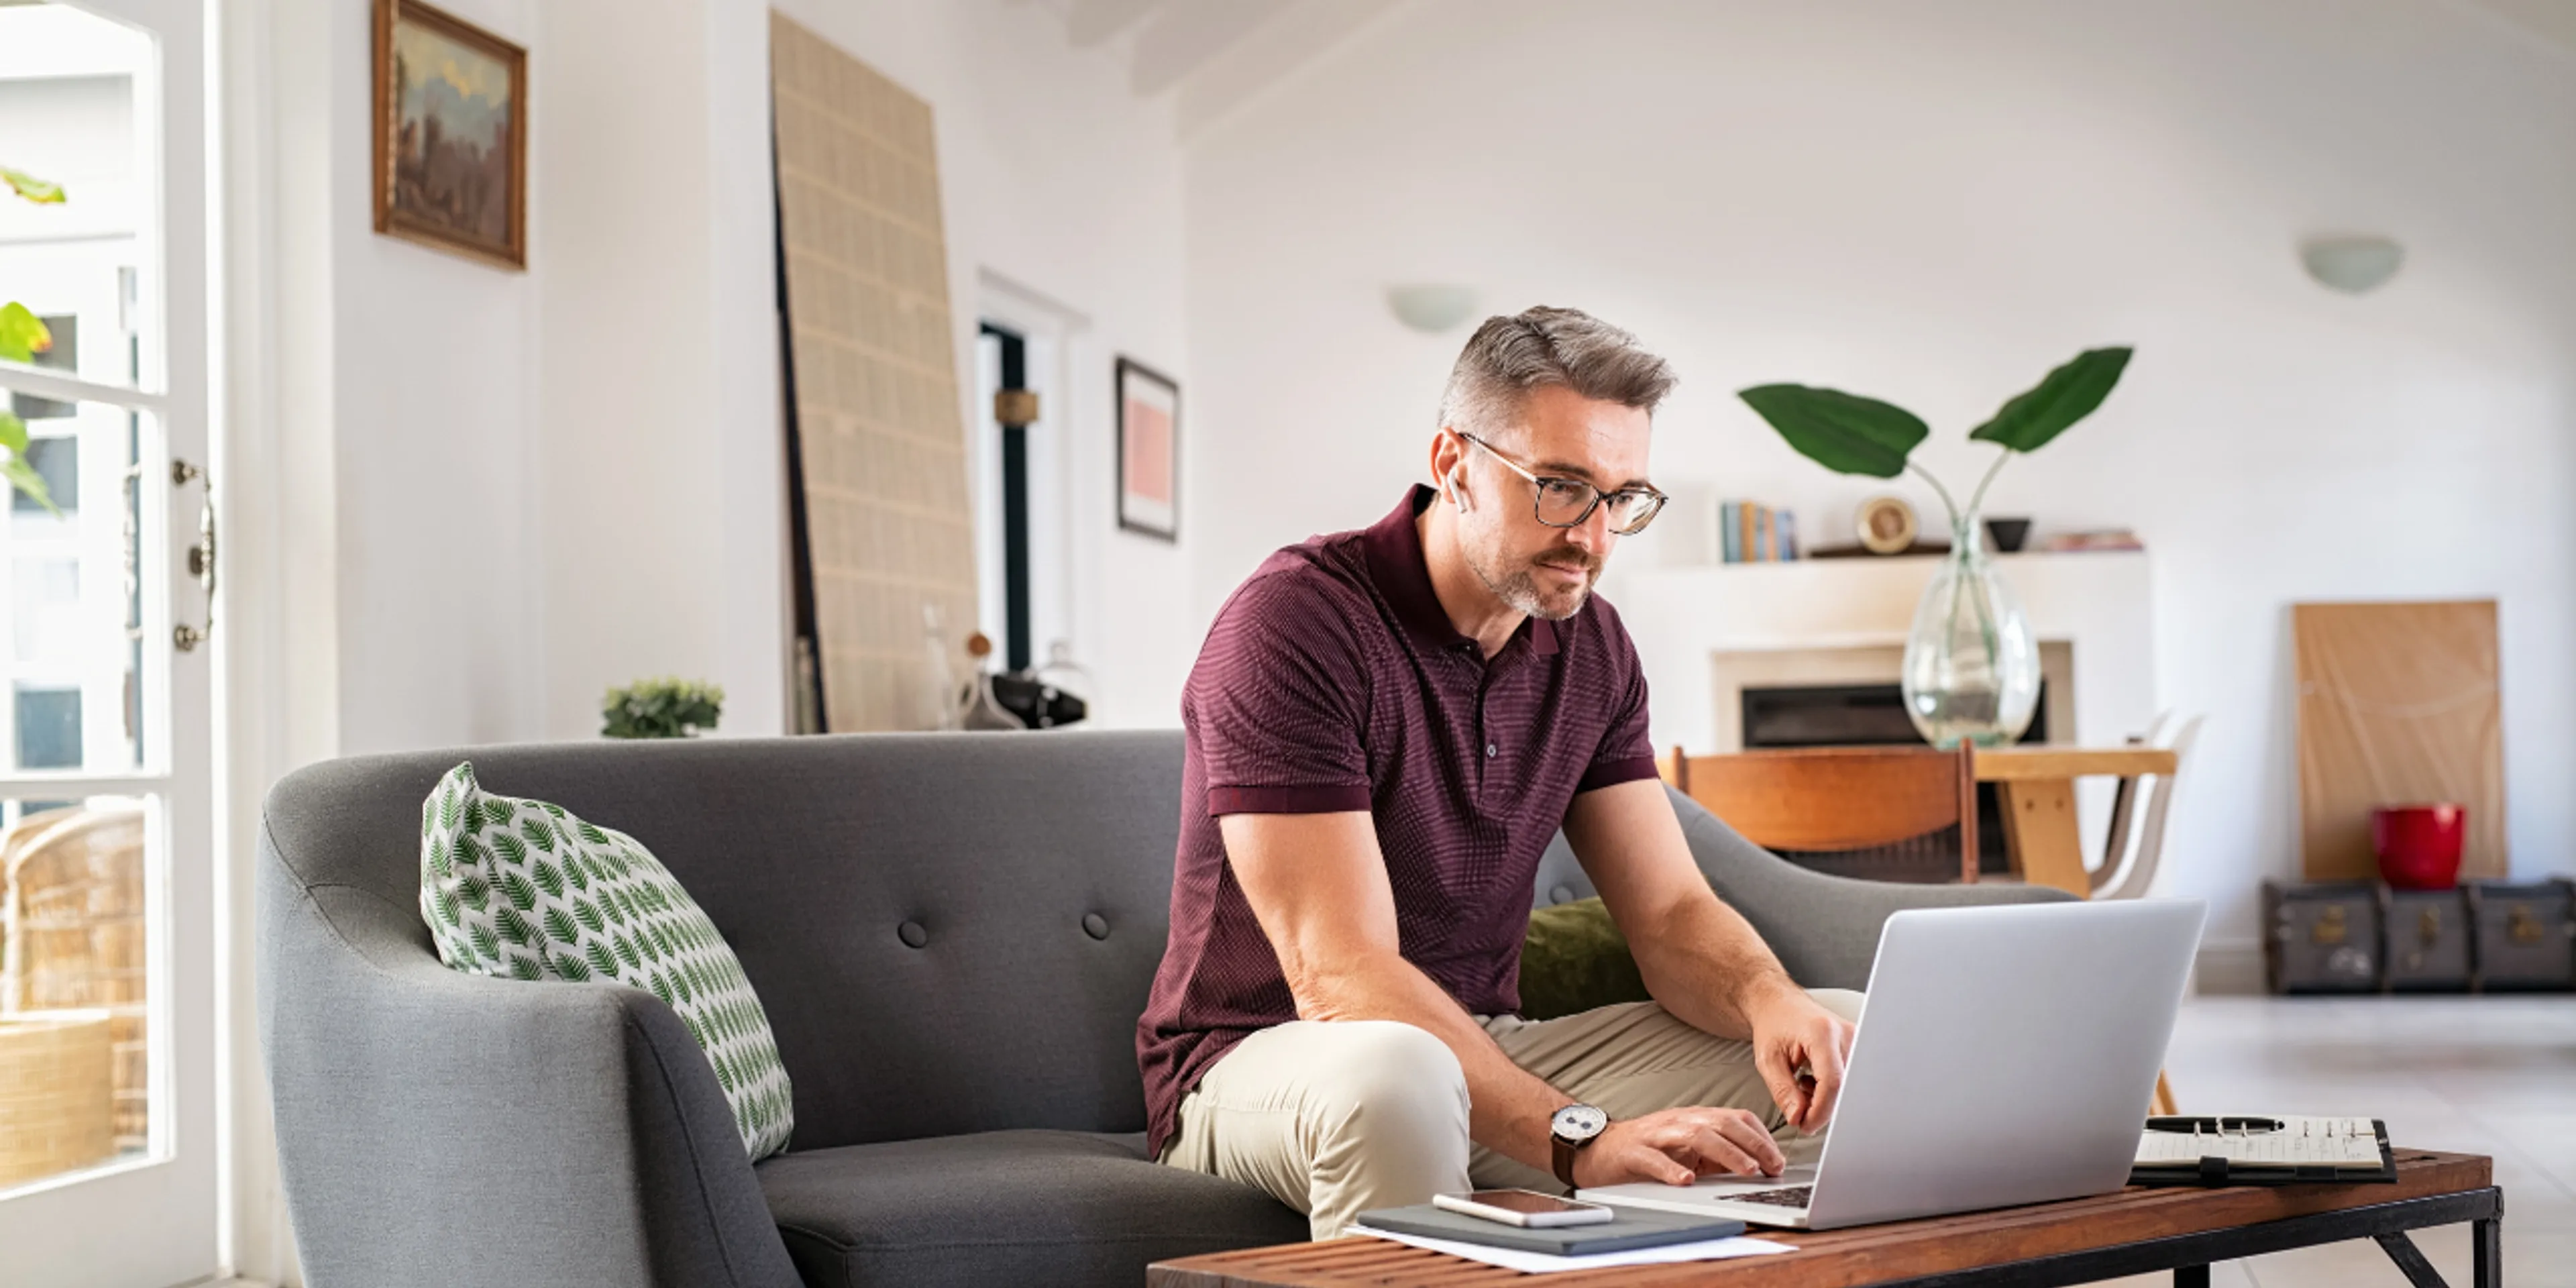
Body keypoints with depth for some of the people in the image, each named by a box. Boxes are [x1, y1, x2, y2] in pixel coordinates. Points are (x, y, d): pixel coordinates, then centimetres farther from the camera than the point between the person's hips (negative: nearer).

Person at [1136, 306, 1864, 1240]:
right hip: (1261, 1059, -6)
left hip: (1487, 1057, 7)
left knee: (1851, 1040, -6)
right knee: (1390, 1074, -42)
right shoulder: (1291, 624, -19)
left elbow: (1671, 913, 3)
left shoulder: (1592, 648, 5)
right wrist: (1579, 1138, -37)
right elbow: (1339, 977, -27)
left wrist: (1766, 996, -23)